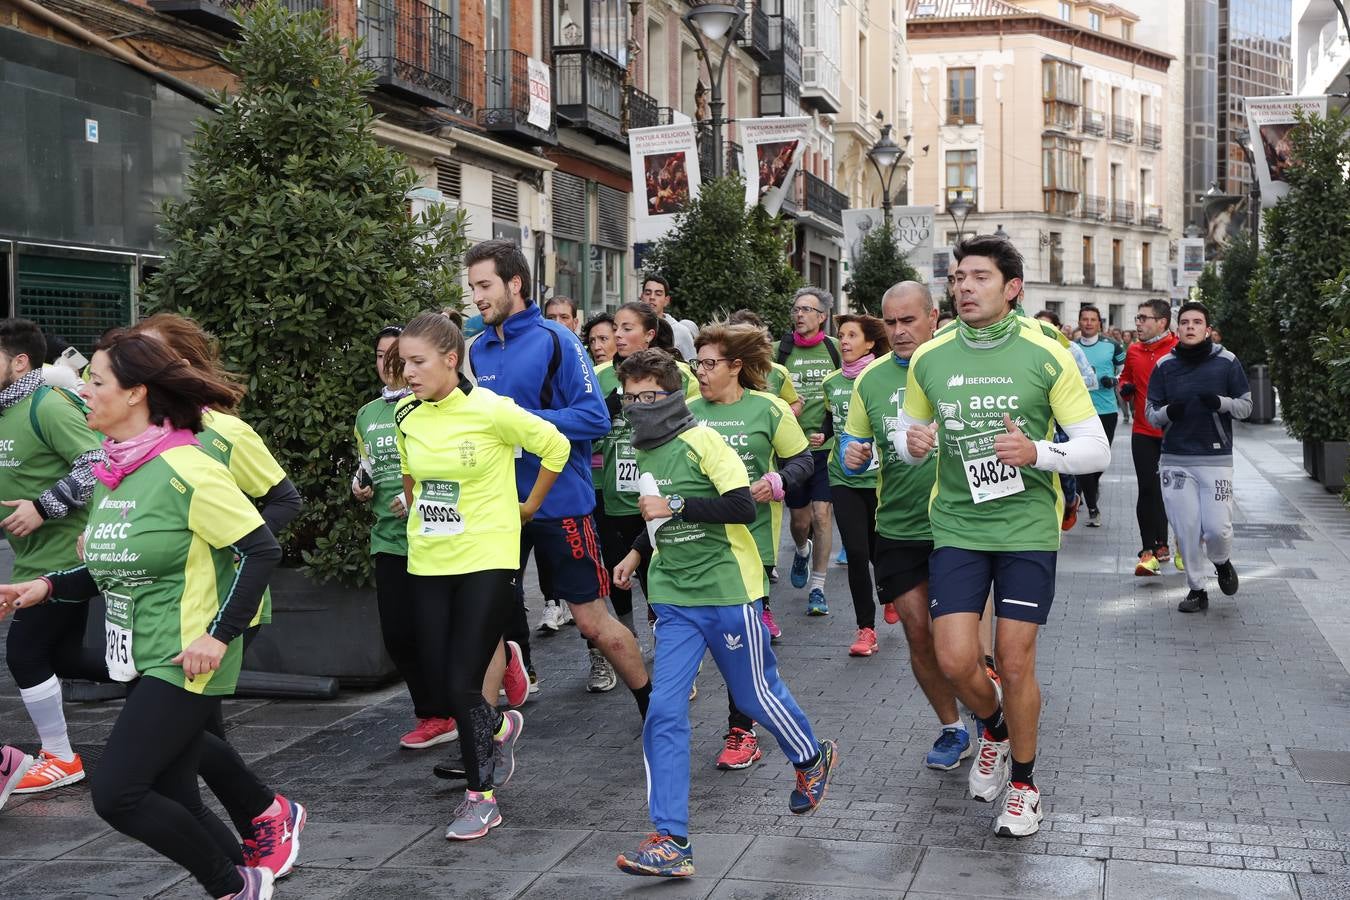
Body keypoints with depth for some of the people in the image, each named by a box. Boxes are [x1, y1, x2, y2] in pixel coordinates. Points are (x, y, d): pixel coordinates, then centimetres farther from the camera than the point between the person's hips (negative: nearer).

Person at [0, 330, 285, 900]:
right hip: (142, 662, 9)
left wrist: (219, 635, -19)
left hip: (186, 664, -8)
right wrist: (48, 587, 6)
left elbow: (261, 550, -17)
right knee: (172, 800, 10)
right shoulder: (112, 474, 9)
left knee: (117, 794, -11)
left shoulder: (185, 470, -17)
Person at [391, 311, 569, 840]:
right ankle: (501, 727, 37)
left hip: (487, 561, -5)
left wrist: (529, 506, 5)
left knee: (462, 685, -9)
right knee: (438, 689, 5)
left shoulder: (491, 410, -14)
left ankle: (481, 796, 10)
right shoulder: (406, 415, 2)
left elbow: (555, 447, -2)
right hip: (427, 564, 6)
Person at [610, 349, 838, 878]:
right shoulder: (644, 451, 9)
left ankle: (812, 760, 42)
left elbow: (742, 507, -22)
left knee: (755, 694, 11)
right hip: (674, 599, 6)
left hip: (727, 591, -6)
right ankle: (670, 841, -4)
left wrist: (675, 506, -23)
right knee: (664, 711, -6)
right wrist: (637, 552, 19)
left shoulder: (701, 441, -13)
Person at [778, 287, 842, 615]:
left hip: (826, 445, -1)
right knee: (799, 518, 8)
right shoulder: (781, 349, 3)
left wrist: (827, 432, -4)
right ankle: (802, 551, 43)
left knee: (821, 514, -5)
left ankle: (817, 589, 6)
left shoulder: (834, 348, 2)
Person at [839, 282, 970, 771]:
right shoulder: (870, 379, 4)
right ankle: (952, 729, 26)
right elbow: (853, 441, 14)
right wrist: (853, 455, -9)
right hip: (897, 528, 3)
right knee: (918, 633, 6)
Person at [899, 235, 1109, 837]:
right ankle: (994, 728, 31)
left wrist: (1037, 452, -25)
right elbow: (908, 434, 16)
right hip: (956, 526, 2)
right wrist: (913, 444, -9)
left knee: (1015, 662, 1)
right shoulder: (929, 358, 2)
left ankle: (1023, 782, 25)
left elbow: (1096, 449, -6)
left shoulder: (1046, 356, -7)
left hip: (1027, 527, -2)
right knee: (954, 661, -4)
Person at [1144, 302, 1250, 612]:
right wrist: (1168, 412, -16)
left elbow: (1246, 405, 5)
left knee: (1217, 528, -8)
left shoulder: (1226, 362, 0)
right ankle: (1196, 589, 18)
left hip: (1216, 458, -2)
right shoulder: (1164, 365, 4)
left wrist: (1221, 402, -16)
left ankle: (1222, 563, 27)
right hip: (1175, 459, 2)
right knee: (1186, 529, 2)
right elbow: (1151, 413, 7)